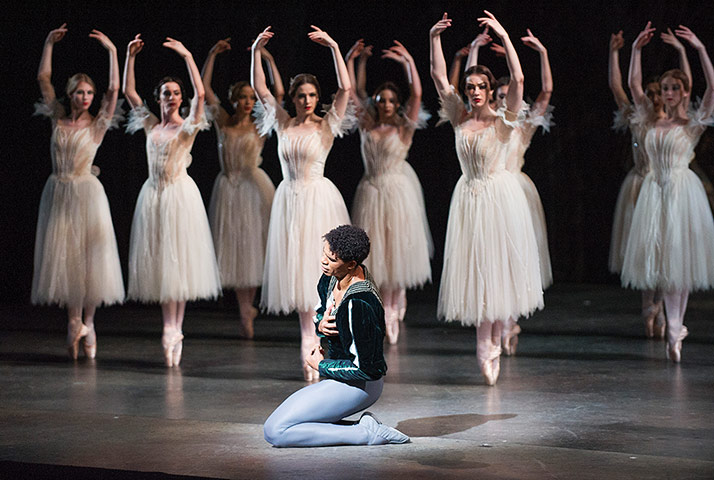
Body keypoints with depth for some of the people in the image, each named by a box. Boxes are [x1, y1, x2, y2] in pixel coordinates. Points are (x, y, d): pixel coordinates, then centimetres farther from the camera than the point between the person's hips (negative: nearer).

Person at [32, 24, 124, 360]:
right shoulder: (58, 119, 7)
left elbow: (114, 89, -9)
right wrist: (49, 44, 6)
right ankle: (74, 322, 8)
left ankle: (87, 321, 10)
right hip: (58, 193, 3)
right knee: (63, 256, 2)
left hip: (86, 193, -2)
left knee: (88, 256, -1)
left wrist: (112, 51, -10)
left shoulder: (97, 124, 0)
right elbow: (43, 79, 8)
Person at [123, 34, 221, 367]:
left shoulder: (188, 126, -2)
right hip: (154, 194, 5)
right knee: (159, 262, 4)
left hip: (180, 194, -5)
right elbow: (128, 92, 8)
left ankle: (175, 330, 3)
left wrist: (187, 56, -19)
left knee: (179, 261, -2)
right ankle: (170, 330, 8)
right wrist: (130, 57, 1)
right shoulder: (151, 125, 10)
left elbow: (200, 93, -17)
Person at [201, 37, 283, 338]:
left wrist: (270, 61, -7)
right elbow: (204, 88, 4)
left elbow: (279, 94, -6)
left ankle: (248, 305, 13)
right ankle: (245, 313, 8)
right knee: (234, 249, 2)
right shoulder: (223, 122, 5)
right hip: (228, 188, 1)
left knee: (253, 246, -1)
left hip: (254, 186, -1)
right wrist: (212, 55, 0)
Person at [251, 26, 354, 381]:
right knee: (296, 270, 6)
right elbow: (260, 88, 3)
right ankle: (309, 339, 15)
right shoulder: (283, 124, 7)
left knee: (317, 267, -4)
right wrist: (257, 52, -7)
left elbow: (345, 88, -13)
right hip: (289, 200, 4)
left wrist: (335, 49, -16)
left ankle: (310, 342, 2)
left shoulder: (326, 125, -1)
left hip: (318, 199, -4)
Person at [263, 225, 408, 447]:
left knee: (274, 431, -14)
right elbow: (322, 310, 20)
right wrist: (321, 324, -5)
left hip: (358, 385, -10)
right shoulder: (332, 277, -2)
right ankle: (365, 429, 5)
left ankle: (365, 433, -12)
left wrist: (320, 365, -11)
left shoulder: (360, 305, -29)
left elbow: (365, 368, -25)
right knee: (274, 426, 14)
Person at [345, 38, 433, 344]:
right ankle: (381, 312, 9)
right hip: (370, 192, 2)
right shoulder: (367, 126, 7)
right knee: (372, 253, 2)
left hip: (397, 192, -2)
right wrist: (352, 60, 1)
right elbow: (353, 92, 7)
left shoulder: (403, 129, 0)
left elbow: (416, 94, -11)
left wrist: (408, 63, -17)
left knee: (396, 252, 2)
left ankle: (393, 308, 15)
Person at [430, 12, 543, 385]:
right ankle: (486, 348, 9)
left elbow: (518, 80, -18)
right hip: (469, 198, 3)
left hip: (500, 197, -3)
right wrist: (434, 38, -9)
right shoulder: (460, 120, 4)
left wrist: (504, 36, -22)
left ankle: (493, 343, 17)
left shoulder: (502, 122, -4)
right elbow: (439, 77, -1)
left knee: (499, 267, 3)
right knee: (474, 270, 3)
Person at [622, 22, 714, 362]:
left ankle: (674, 328, 3)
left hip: (682, 190, -4)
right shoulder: (651, 123, 10)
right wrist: (636, 49, 0)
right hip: (654, 191, 4)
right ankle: (676, 328, 9)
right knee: (661, 258, 2)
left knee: (680, 257, -2)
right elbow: (634, 85, 6)